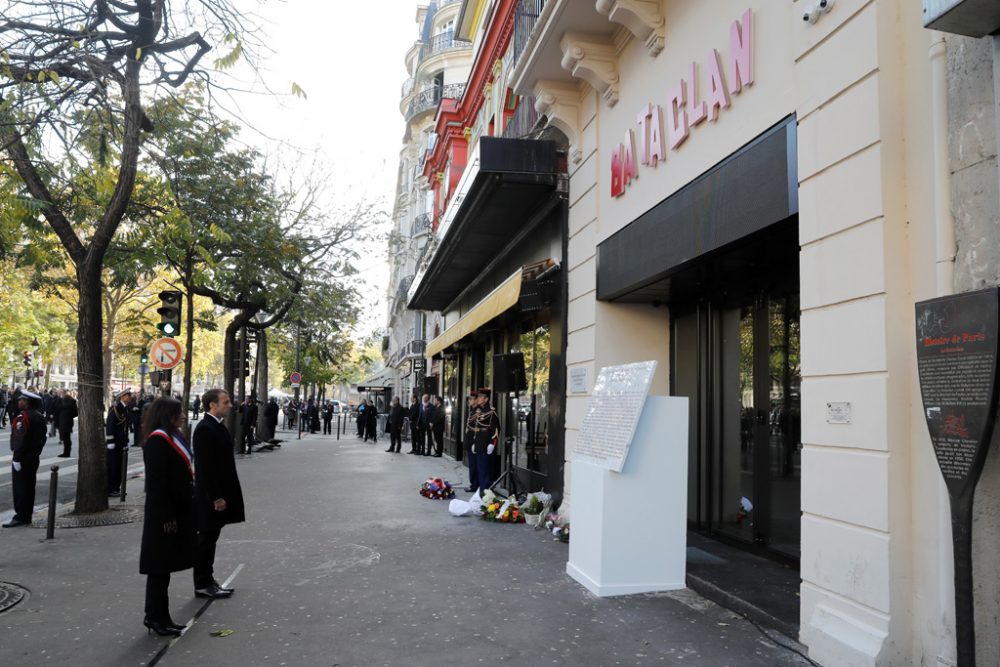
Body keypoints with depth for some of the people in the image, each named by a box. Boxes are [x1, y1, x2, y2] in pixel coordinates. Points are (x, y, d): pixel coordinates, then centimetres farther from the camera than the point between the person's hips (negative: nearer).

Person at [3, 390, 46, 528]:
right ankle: (27, 517, 18)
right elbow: (42, 438, 15)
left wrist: (16, 458, -19)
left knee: (20, 487, -3)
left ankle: (20, 517, -2)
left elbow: (20, 439, -21)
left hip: (23, 458, -8)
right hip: (34, 457, 8)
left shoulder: (22, 417, -16)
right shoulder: (40, 416, 10)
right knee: (29, 487, 12)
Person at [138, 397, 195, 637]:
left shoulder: (172, 437, 13)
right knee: (160, 566, 1)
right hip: (165, 513, -10)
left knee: (163, 567, 15)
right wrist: (166, 517, -21)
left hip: (178, 509, 10)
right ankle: (156, 617, 11)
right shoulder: (158, 440, -17)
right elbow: (156, 482, -21)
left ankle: (159, 617, 24)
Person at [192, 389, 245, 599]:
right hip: (211, 496, -9)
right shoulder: (204, 429, -19)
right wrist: (216, 497, -21)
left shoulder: (218, 425, 10)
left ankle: (208, 581, 25)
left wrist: (224, 495, 15)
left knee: (210, 539, 16)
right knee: (207, 539, 2)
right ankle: (202, 585, 12)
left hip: (220, 492, 9)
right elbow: (205, 467, -22)